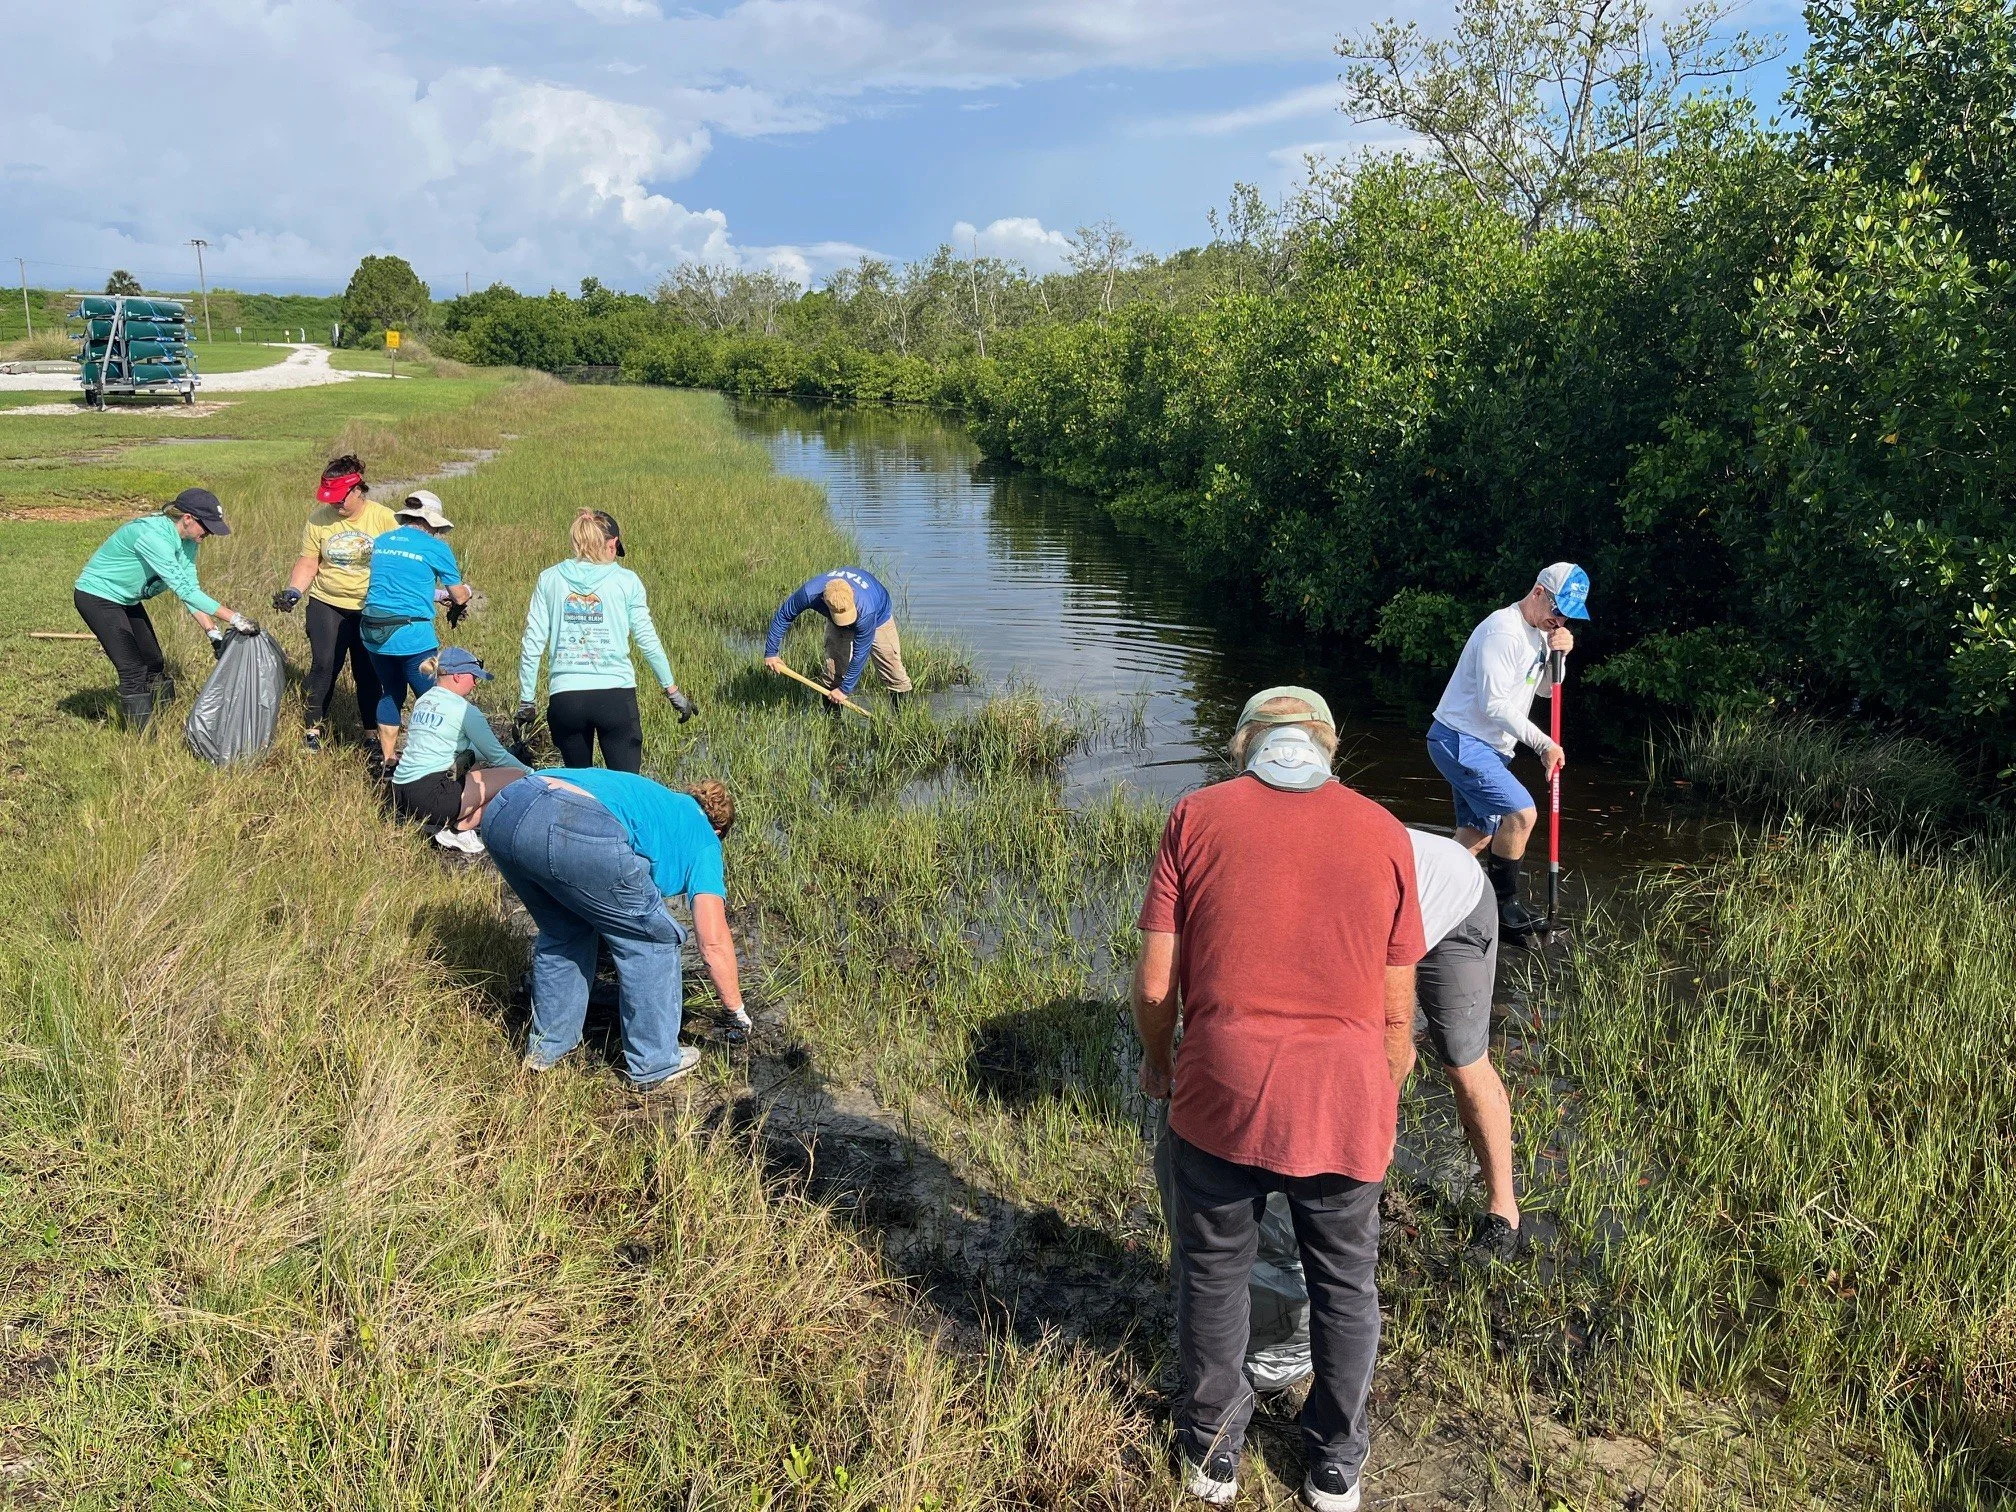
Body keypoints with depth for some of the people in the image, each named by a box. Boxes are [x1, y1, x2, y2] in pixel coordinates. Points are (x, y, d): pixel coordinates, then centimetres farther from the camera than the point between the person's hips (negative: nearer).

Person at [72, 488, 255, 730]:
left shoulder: (186, 541, -6)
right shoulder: (153, 535, -33)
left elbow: (191, 587, -2)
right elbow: (183, 589, -37)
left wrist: (213, 632, -12)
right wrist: (234, 618, -40)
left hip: (126, 600, 9)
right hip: (96, 595, -9)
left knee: (154, 664, 11)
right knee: (133, 670, -13)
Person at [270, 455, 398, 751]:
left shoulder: (383, 518, -6)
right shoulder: (319, 518, -3)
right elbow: (308, 563, 1)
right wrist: (293, 591, -13)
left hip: (370, 611, 0)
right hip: (327, 605, 0)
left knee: (368, 672, 5)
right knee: (324, 666, -3)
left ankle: (371, 733, 17)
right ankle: (313, 727, 11)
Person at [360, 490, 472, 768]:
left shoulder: (380, 542, 13)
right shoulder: (434, 548, -3)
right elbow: (460, 596, 4)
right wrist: (457, 608, 28)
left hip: (372, 630, 6)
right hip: (411, 634, -6)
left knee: (391, 693, 20)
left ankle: (388, 759, 25)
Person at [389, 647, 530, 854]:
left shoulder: (423, 701, 17)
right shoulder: (464, 709, -7)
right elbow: (497, 756, -4)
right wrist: (530, 774, 9)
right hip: (428, 794, -9)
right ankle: (458, 831, -6)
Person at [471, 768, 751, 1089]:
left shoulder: (657, 798, 40)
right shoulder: (703, 838, 22)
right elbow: (714, 942, 17)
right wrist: (737, 1011, 27)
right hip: (575, 832, -7)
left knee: (562, 931, 32)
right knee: (653, 939, 16)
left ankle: (546, 1047, 40)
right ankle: (655, 1065, 24)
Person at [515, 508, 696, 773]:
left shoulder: (549, 579, 7)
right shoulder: (626, 580, 3)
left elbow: (532, 645, 5)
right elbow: (647, 640, 4)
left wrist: (525, 702, 12)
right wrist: (672, 689, 15)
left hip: (564, 697, 2)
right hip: (615, 694, -2)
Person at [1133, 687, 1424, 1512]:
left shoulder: (1197, 816, 0)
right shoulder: (1383, 833, 3)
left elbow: (1154, 982, -2)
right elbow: (1397, 1013, 5)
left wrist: (1158, 1060, 17)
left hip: (1221, 1094, -1)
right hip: (1345, 1103, 1)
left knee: (1214, 1275, 20)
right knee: (1344, 1287, 21)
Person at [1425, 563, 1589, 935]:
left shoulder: (1540, 631, 10)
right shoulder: (1503, 631, -21)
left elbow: (1546, 690, 17)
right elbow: (1494, 704, -24)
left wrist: (1558, 655, -4)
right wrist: (1544, 743, -21)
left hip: (1487, 748, 11)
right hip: (1459, 741, -11)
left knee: (1479, 834, 15)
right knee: (1522, 813, -21)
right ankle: (1503, 904, -7)